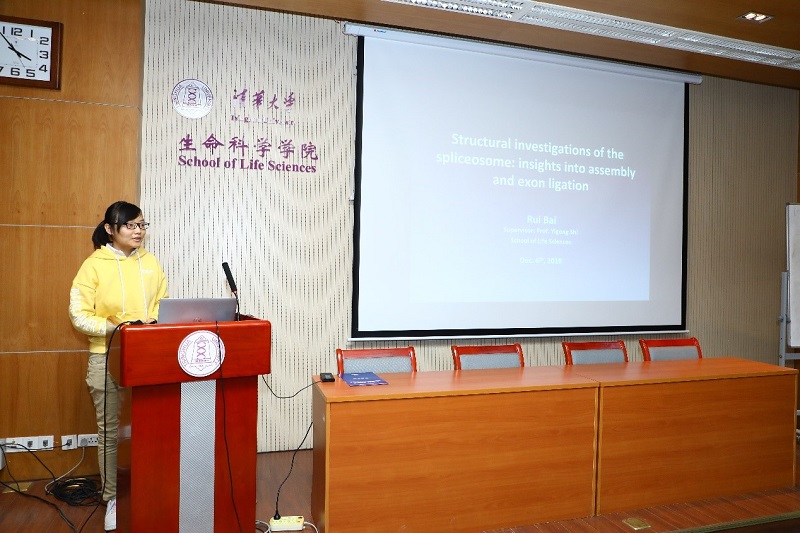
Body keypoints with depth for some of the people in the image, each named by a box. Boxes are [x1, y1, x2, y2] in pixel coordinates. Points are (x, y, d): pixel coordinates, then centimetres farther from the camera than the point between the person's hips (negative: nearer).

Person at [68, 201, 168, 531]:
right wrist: (117, 327, -19)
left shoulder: (151, 263, 5)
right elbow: (79, 316, -8)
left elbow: (163, 305, 10)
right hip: (107, 359, -2)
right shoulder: (94, 265, -6)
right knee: (110, 431, 8)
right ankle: (113, 499, 22)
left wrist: (155, 324, -9)